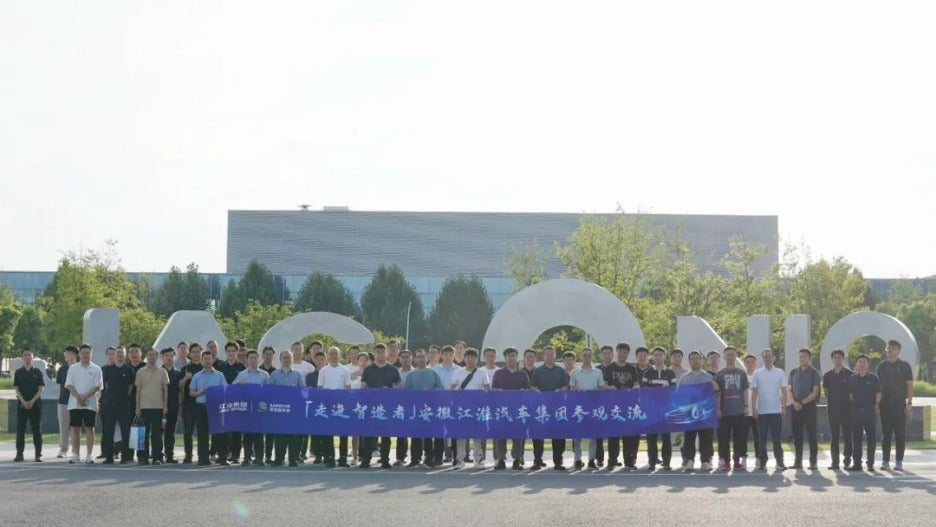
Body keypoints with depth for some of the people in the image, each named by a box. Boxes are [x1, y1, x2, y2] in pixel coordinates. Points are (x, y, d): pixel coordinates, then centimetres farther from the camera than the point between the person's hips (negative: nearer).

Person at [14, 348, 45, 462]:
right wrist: (23, 401, -13)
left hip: (35, 404, -1)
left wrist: (32, 401, -13)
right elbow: (16, 388, 1)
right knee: (20, 429, 0)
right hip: (22, 404, 1)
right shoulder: (18, 372, 6)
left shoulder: (38, 372, 4)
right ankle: (19, 454, 4)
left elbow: (41, 388, -1)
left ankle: (38, 454, 3)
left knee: (37, 430, 0)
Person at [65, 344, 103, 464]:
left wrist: (85, 396, -14)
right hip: (74, 404, 1)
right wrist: (78, 397, -14)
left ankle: (89, 455, 2)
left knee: (90, 428, -1)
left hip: (90, 404, -1)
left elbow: (98, 386, -4)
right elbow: (69, 385, 1)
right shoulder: (73, 368, 8)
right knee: (75, 428, 2)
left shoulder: (96, 369, 4)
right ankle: (75, 454, 7)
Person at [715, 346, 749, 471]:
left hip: (739, 411, 1)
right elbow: (717, 393, 3)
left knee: (740, 437, 3)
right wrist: (718, 409, -4)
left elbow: (745, 391, 11)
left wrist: (746, 406, 2)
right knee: (724, 437, -3)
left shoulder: (741, 373, 10)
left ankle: (737, 460, 12)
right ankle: (726, 461, 4)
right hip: (725, 412, -1)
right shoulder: (720, 374, 5)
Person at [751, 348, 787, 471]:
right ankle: (762, 462, 7)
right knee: (762, 438, 2)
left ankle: (779, 461, 3)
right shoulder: (757, 373, 6)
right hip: (761, 411, 1)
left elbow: (784, 391, 3)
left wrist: (784, 407, -5)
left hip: (776, 410, -1)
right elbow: (754, 393, 6)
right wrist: (754, 409, -1)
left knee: (776, 438, 0)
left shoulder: (779, 373, 4)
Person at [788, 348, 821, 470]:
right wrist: (794, 402, -7)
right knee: (796, 434, 4)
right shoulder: (794, 372, 13)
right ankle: (798, 461, 8)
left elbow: (815, 392, -6)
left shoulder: (814, 373, 0)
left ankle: (813, 461, -3)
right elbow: (789, 389, 11)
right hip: (796, 408, 4)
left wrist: (802, 403, -13)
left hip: (809, 406, -4)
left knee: (812, 434, -4)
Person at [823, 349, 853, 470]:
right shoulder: (828, 375, 9)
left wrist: (851, 403, -2)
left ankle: (847, 460, 9)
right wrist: (829, 404, 8)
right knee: (834, 437, 2)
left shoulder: (850, 375, 1)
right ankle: (835, 462, 3)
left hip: (847, 409, -2)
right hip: (833, 409, 2)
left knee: (847, 436, 0)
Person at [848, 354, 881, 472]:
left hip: (870, 410, -3)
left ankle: (870, 463, 2)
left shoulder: (873, 378, 3)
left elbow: (878, 394, 2)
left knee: (871, 438, -2)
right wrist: (851, 407, 5)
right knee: (856, 438, 5)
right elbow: (850, 394, 13)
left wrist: (877, 406, -6)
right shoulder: (852, 379, 10)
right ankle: (856, 463, 9)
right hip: (856, 411, 3)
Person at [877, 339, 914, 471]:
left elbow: (910, 385, 1)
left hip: (900, 404, -2)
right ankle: (885, 461, 3)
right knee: (886, 433, 2)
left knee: (900, 434, 0)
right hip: (885, 404, 2)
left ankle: (899, 462, 4)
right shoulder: (881, 366, 9)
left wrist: (909, 402, -7)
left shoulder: (904, 366, 3)